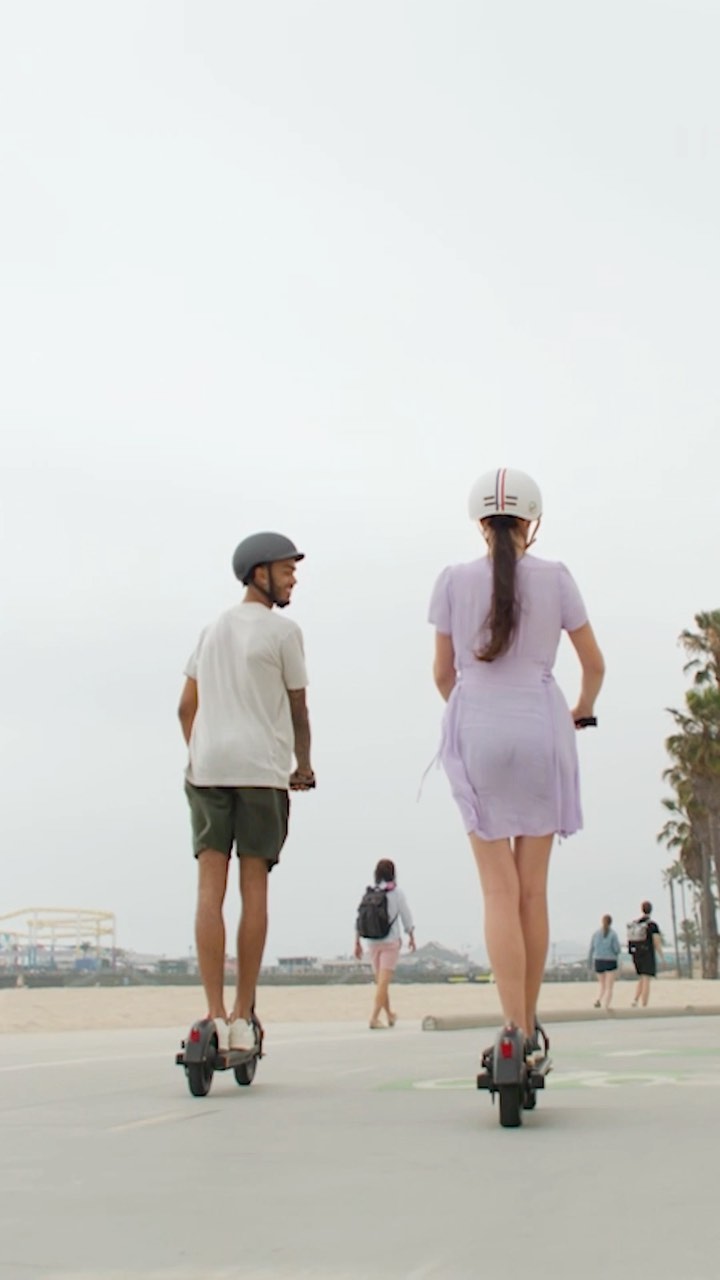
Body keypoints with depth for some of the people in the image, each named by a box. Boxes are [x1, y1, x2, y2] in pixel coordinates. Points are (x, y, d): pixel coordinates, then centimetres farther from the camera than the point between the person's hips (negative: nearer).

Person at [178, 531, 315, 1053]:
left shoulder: (214, 630, 18)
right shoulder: (283, 630, -1)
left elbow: (186, 706, 17)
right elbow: (297, 709, 2)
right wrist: (304, 766, 14)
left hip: (208, 767, 5)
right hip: (261, 767, -4)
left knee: (211, 888, -2)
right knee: (254, 887, 0)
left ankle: (215, 1015, -7)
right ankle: (242, 1015, 0)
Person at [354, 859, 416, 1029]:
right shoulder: (397, 893, -7)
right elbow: (406, 918, -2)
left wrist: (357, 943, 5)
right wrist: (411, 937, 13)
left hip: (372, 942, 4)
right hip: (391, 941, -4)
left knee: (381, 981, 18)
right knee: (383, 981, -7)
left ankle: (389, 1015, 32)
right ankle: (374, 1018, -18)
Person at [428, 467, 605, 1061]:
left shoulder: (454, 579, 3)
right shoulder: (554, 577, 3)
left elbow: (443, 673, 9)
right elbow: (594, 664, 8)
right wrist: (583, 710, 28)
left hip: (478, 732, 0)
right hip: (540, 728, 0)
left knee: (500, 890, -1)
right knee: (534, 889, 8)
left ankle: (516, 1032, -10)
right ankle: (529, 1029, 15)